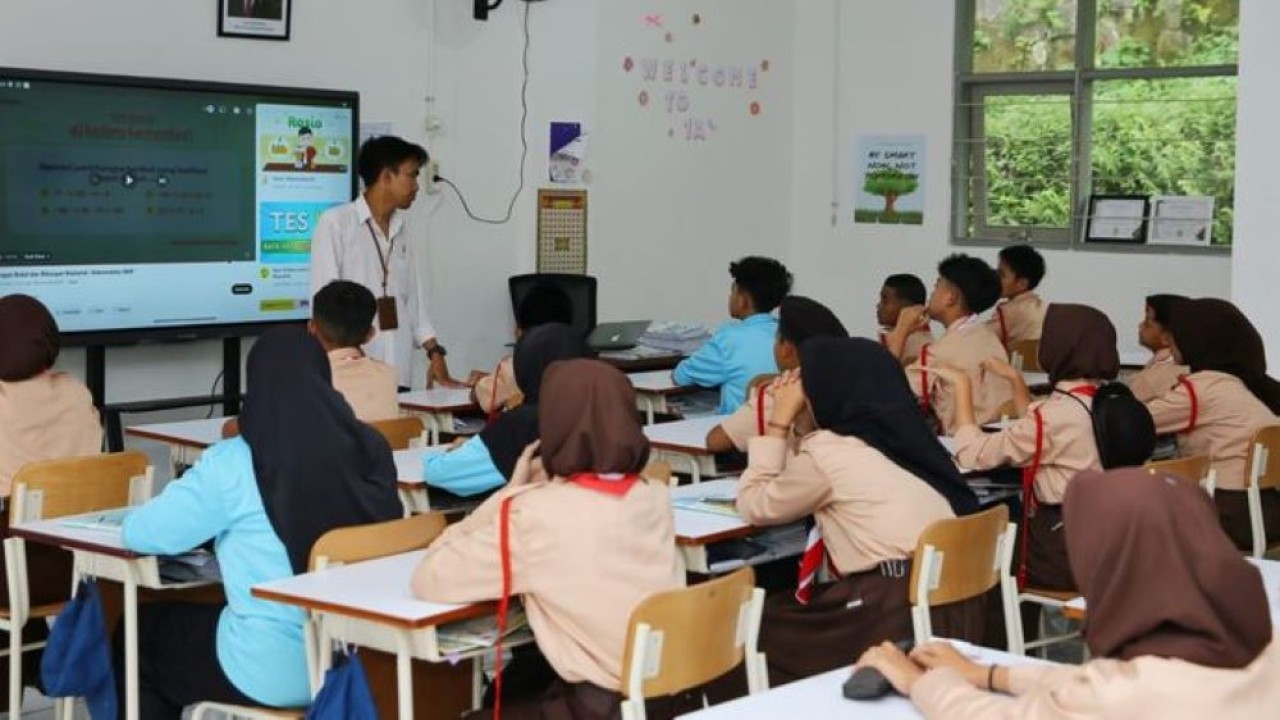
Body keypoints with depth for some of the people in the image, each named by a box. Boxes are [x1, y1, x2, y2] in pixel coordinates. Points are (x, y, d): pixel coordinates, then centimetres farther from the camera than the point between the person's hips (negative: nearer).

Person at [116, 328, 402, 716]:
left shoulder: (233, 465, -15)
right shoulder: (370, 448, -2)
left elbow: (140, 533, -4)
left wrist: (211, 521, 17)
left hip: (274, 673, -6)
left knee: (138, 632, 24)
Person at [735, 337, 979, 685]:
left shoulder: (825, 451, -8)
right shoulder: (901, 432, 13)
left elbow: (753, 506, 7)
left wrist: (779, 422, 9)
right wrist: (789, 425, 25)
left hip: (897, 615, -8)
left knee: (759, 621, 13)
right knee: (783, 608, 23)